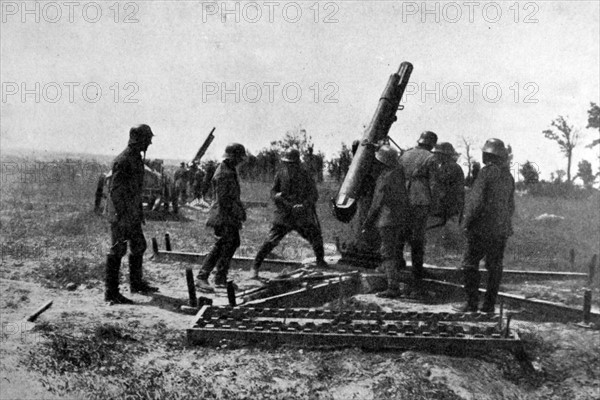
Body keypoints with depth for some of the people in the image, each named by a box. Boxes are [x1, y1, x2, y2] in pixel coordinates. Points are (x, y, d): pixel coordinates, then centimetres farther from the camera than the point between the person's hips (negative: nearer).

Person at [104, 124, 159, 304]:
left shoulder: (137, 158, 12)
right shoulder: (123, 160, -19)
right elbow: (115, 190, -22)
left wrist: (140, 211, 22)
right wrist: (121, 216, -25)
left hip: (132, 213, 10)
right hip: (121, 215, -10)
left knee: (138, 247, 17)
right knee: (117, 251, -5)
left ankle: (136, 283, 31)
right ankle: (111, 292, 2)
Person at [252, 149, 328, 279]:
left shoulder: (305, 176, -6)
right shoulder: (281, 174, -4)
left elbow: (314, 195, -7)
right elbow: (273, 191, 0)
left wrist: (303, 205, -24)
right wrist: (277, 195, -25)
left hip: (302, 217, 1)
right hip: (283, 216, -1)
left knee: (316, 238, 6)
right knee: (270, 241, -11)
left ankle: (320, 261, 33)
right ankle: (255, 267, -4)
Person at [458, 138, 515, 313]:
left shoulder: (487, 172, -12)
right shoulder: (508, 176, 11)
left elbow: (477, 200, -16)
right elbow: (511, 205, 17)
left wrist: (467, 222, -9)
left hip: (482, 227, -7)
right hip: (501, 229, 7)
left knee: (471, 264, -1)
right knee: (494, 266, 8)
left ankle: (472, 303, -3)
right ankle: (489, 304, 11)